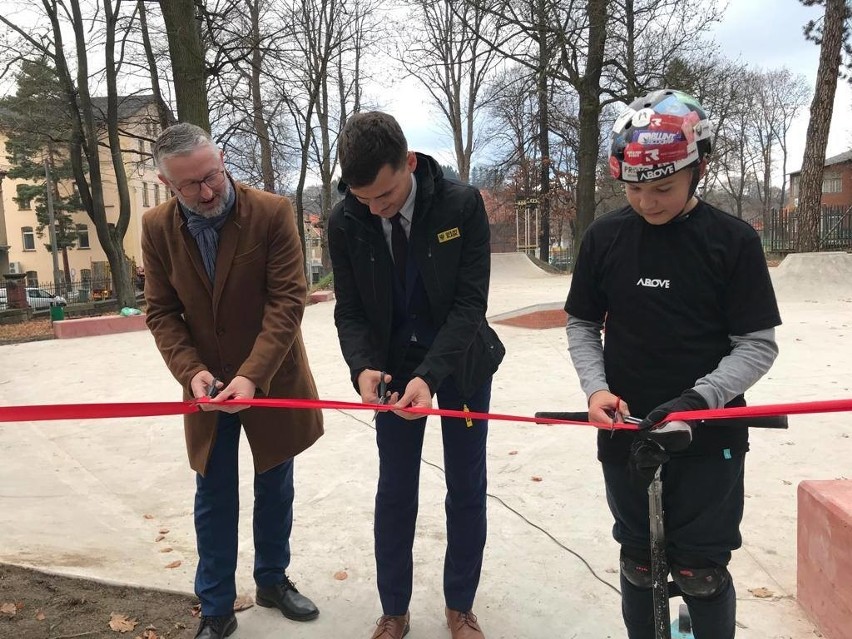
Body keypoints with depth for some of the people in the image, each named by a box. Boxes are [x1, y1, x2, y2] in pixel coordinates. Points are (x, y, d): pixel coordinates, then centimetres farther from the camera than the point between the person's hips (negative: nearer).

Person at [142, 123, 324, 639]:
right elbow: (162, 311, -2)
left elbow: (288, 300, -18)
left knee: (275, 489, 15)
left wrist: (252, 375, -27)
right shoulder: (158, 227, -6)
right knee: (214, 499, 11)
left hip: (272, 379, -1)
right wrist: (192, 371, -19)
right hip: (208, 385, 2)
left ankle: (273, 580, 38)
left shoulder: (272, 212, -16)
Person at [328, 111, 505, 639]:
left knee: (467, 489, 8)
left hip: (460, 364, -1)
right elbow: (350, 310, -7)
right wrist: (364, 366, -27)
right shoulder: (346, 222, -13)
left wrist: (430, 376, -31)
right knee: (395, 491, 8)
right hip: (394, 368, 2)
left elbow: (470, 302, -20)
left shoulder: (462, 205, -20)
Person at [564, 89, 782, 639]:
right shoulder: (605, 238, -2)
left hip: (711, 435, -2)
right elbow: (582, 324, 6)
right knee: (639, 562, 15)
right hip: (627, 433, 2)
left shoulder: (733, 241, -8)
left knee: (701, 572, 7)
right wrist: (595, 388, -10)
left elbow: (758, 344, -7)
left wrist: (698, 398, -20)